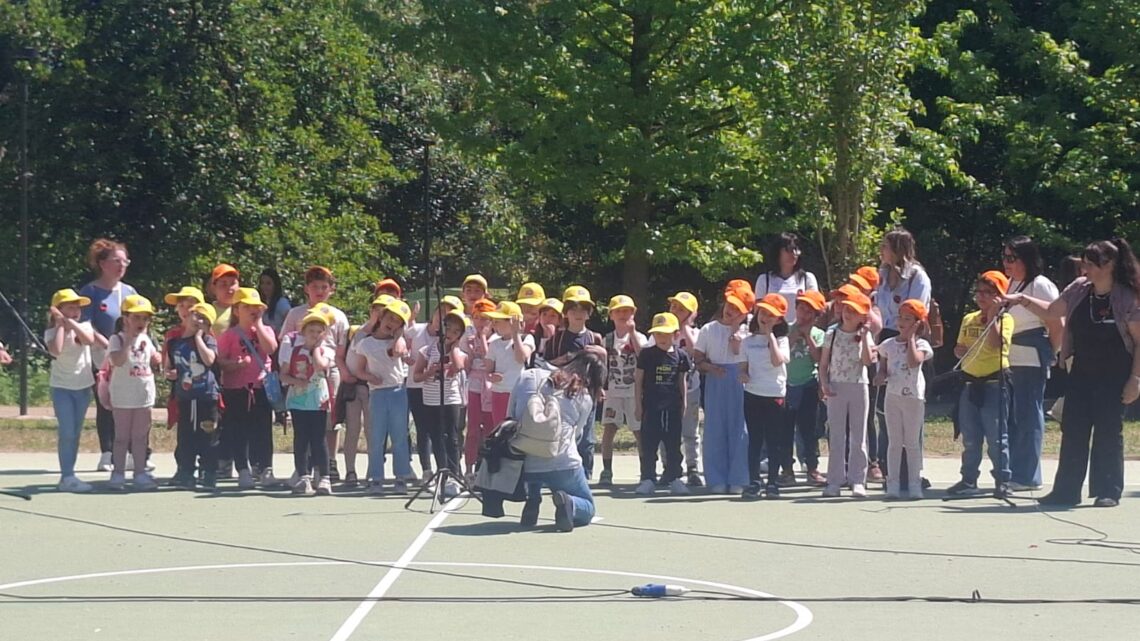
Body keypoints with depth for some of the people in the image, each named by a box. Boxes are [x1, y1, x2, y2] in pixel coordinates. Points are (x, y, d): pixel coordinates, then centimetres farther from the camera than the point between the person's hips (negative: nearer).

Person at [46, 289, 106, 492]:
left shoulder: (84, 327, 1)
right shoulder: (52, 332, -8)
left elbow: (90, 340, -21)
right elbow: (56, 350, -29)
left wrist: (72, 323, -22)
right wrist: (60, 325, -20)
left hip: (83, 387, 4)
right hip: (62, 388, -4)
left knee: (75, 433, 9)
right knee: (67, 432, -12)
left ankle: (68, 477, 16)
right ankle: (67, 477, -12)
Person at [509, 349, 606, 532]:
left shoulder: (528, 377, 8)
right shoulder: (585, 398, 7)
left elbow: (510, 418, 14)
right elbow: (576, 436, 11)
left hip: (525, 467, 2)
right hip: (563, 467, -2)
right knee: (587, 509, 22)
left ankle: (532, 501, 12)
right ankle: (568, 503, -14)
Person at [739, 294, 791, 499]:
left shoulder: (780, 340, -1)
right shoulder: (748, 341, 9)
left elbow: (777, 361, -19)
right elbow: (743, 367, 15)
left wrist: (770, 334, -13)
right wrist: (743, 375, -9)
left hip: (775, 395, -2)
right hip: (752, 395, 2)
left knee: (774, 441, 1)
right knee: (755, 440, 5)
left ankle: (773, 483, 8)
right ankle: (753, 482, 9)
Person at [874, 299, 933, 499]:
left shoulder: (920, 344, -4)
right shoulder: (888, 345, 8)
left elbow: (914, 361, -22)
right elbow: (882, 368, 15)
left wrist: (910, 338, -13)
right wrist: (880, 376, -7)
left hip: (914, 397, -3)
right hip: (893, 395, 3)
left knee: (913, 442, 2)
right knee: (895, 442, 4)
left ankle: (914, 484, 5)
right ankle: (893, 484, 5)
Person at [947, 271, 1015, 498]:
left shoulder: (1005, 319, -4)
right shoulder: (968, 320, 13)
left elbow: (995, 343, -21)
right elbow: (961, 349, 21)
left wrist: (992, 314, -18)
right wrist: (959, 350, -3)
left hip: (994, 383, -6)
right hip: (970, 383, 6)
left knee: (997, 436, -4)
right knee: (970, 437, 11)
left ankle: (1002, 480, 2)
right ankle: (969, 478, 18)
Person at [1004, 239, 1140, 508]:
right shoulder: (1079, 290, 3)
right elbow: (1051, 311, 16)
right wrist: (1023, 300, 3)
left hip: (1113, 378, -5)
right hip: (1081, 374, 5)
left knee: (1108, 433, -1)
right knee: (1072, 432, 5)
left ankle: (1108, 491, 7)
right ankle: (1066, 490, 10)